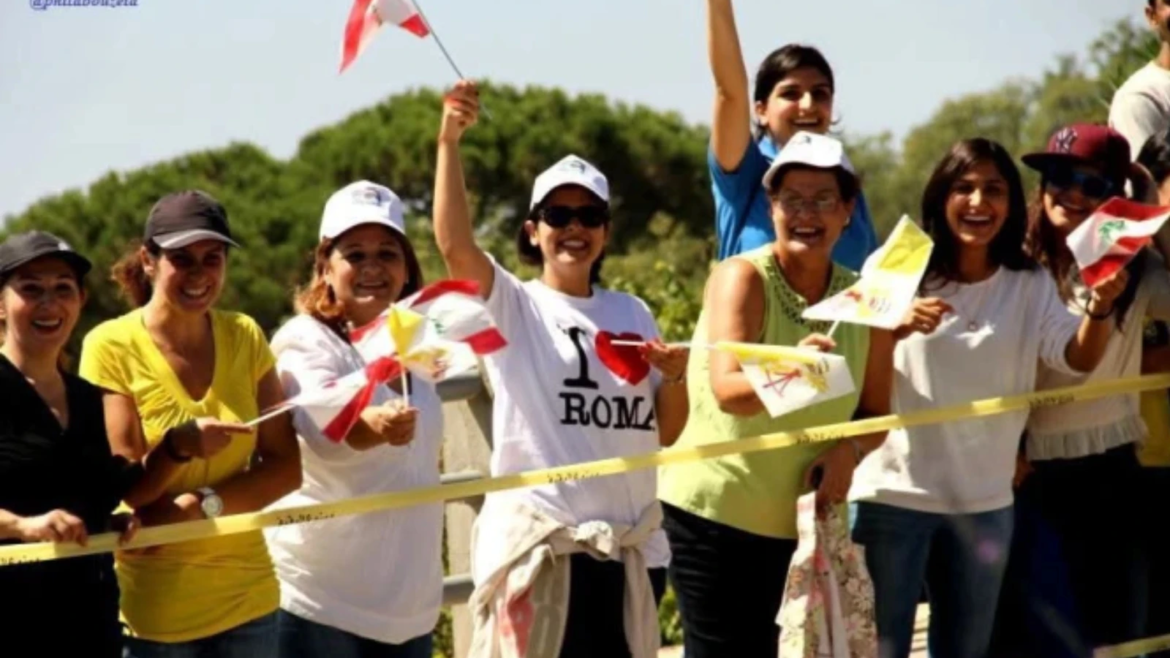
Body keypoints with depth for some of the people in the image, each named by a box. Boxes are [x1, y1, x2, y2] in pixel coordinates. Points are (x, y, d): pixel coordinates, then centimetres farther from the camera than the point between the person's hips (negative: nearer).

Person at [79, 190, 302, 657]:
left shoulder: (244, 337, 4)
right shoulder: (111, 346, -8)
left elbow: (286, 466, 1)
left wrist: (205, 504, -17)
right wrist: (177, 447, -29)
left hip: (245, 602, 4)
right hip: (152, 613, -3)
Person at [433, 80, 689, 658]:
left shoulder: (631, 313, 13)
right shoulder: (512, 306, 0)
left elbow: (665, 432, 15)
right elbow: (454, 243, -19)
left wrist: (675, 376, -5)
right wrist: (449, 141, -28)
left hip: (630, 543, 5)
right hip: (539, 544, -5)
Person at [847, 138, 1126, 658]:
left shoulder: (1029, 287, 6)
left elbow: (1080, 357, -8)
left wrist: (1100, 309, -29)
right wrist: (896, 328, -30)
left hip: (985, 501, 4)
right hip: (894, 492, -3)